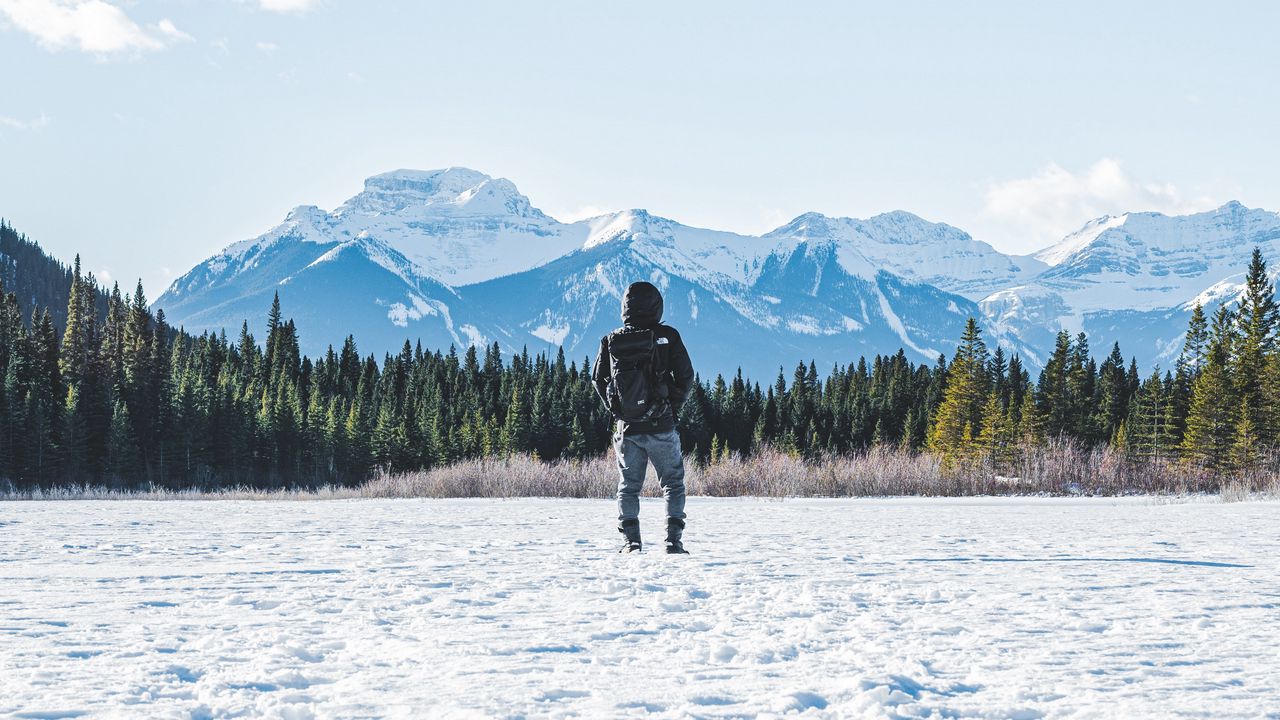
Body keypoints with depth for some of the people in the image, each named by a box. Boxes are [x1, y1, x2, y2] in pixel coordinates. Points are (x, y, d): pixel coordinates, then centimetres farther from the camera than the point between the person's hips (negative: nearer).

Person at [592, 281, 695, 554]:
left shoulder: (611, 341, 0)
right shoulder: (667, 336, -7)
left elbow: (598, 380, 7)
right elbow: (686, 377, -3)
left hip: (626, 428, 2)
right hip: (661, 427, -2)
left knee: (628, 486, 13)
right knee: (673, 482, 9)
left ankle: (631, 541, 5)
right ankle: (673, 539, 0)